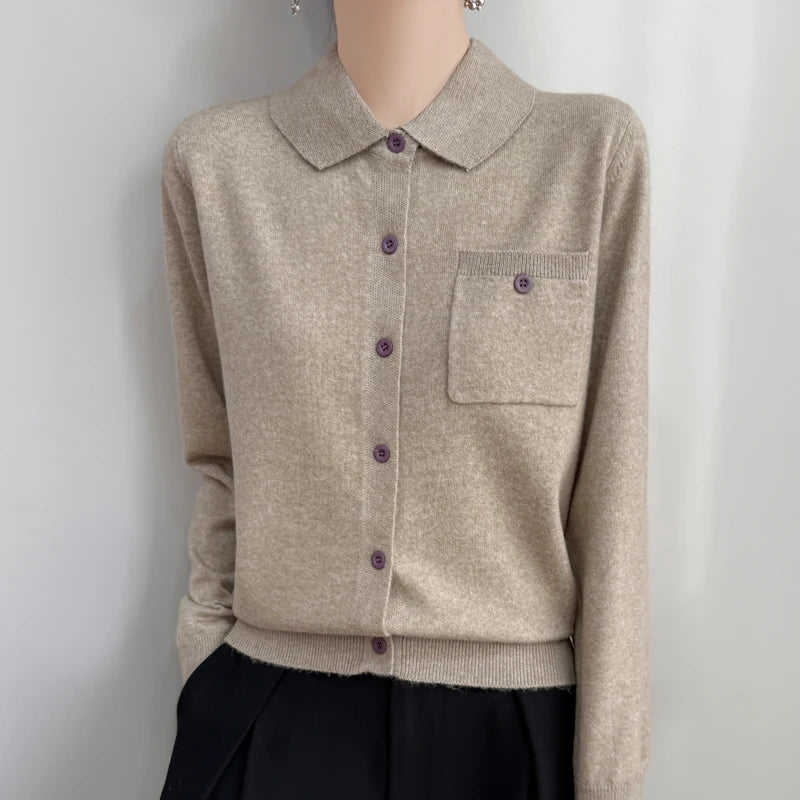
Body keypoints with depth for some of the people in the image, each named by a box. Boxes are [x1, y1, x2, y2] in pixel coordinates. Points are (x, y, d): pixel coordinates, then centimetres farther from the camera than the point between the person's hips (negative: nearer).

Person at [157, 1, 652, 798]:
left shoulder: (597, 147, -6)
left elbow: (611, 484, -6)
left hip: (511, 724, 0)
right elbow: (218, 460, 6)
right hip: (271, 718, 1)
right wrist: (207, 686, 6)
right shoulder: (212, 159, -1)